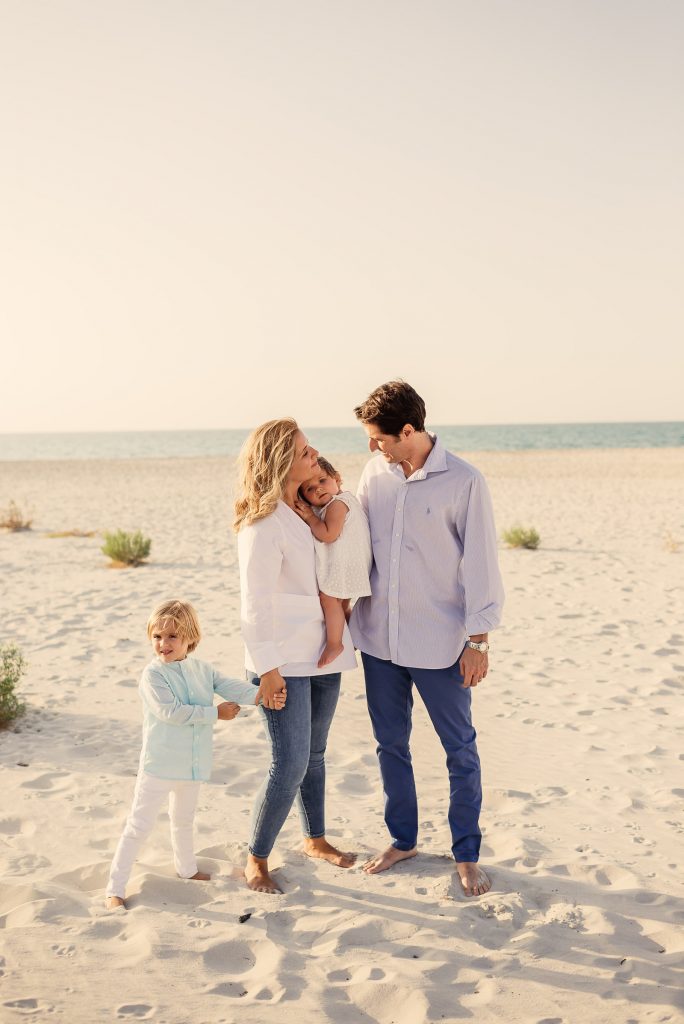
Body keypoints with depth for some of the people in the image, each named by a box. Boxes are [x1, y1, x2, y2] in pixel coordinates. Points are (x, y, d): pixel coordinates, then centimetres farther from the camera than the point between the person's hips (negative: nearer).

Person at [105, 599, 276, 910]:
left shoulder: (201, 669, 2)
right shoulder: (152, 674, -17)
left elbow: (230, 686, -6)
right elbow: (170, 711, -26)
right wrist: (215, 713, -20)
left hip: (192, 764, 6)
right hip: (159, 767, -6)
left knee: (184, 819, 27)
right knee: (139, 826, -3)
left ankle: (187, 869, 48)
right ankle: (114, 889, 3)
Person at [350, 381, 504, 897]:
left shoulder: (464, 482, -12)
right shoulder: (374, 474, 2)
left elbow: (480, 564, -10)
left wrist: (478, 641, -10)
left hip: (439, 642, -5)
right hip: (379, 636, 5)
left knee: (460, 750, 7)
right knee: (391, 743, 15)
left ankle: (467, 854, 23)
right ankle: (403, 839, 33)